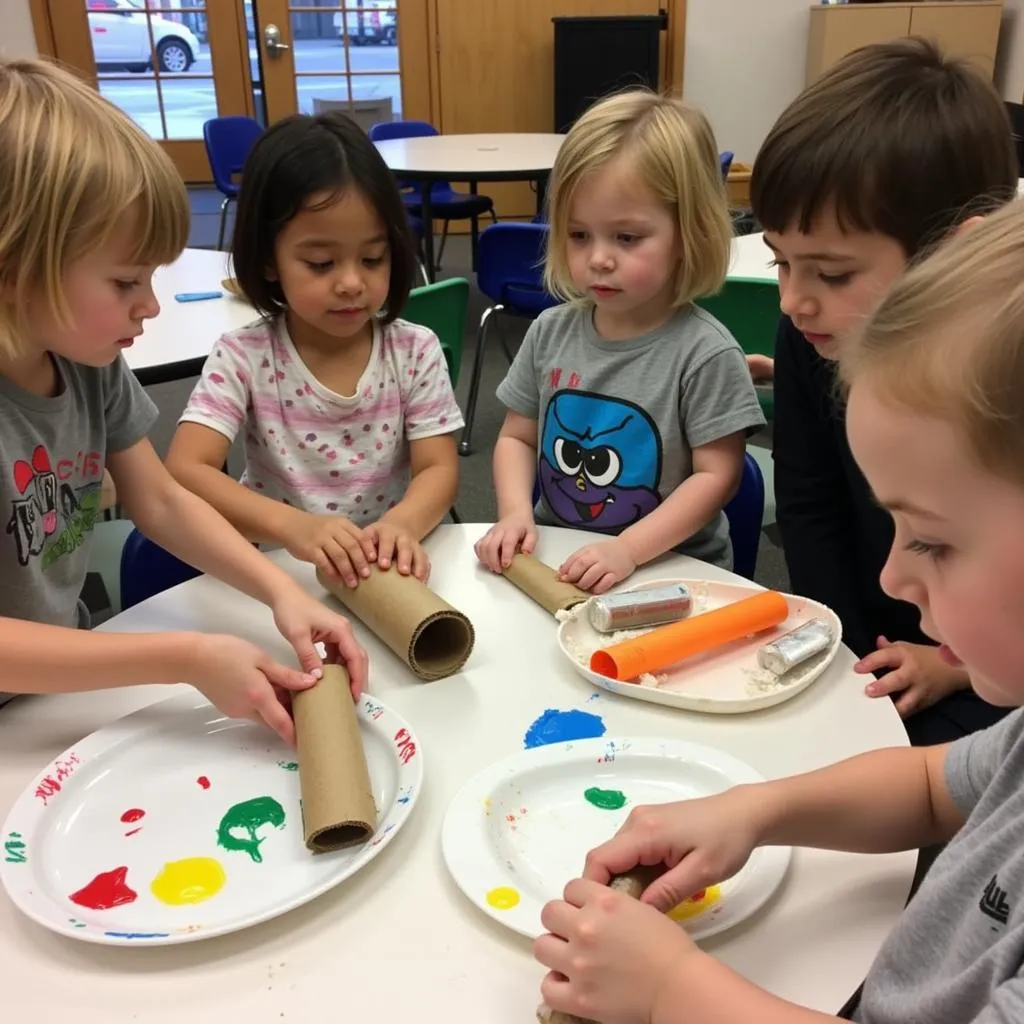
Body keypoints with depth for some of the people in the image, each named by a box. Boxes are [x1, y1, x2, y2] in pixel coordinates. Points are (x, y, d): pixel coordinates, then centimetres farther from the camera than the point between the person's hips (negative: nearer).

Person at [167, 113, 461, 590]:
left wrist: (401, 524, -30)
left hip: (391, 572, 1)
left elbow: (439, 470, -7)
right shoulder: (243, 357, -7)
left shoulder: (415, 351, -2)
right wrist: (293, 525, -35)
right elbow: (184, 472, -18)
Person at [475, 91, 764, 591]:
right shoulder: (551, 330, 2)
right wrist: (515, 512, -8)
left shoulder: (704, 352, -13)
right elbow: (517, 437, 10)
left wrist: (627, 550, -21)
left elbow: (716, 476, -11)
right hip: (555, 563, 4)